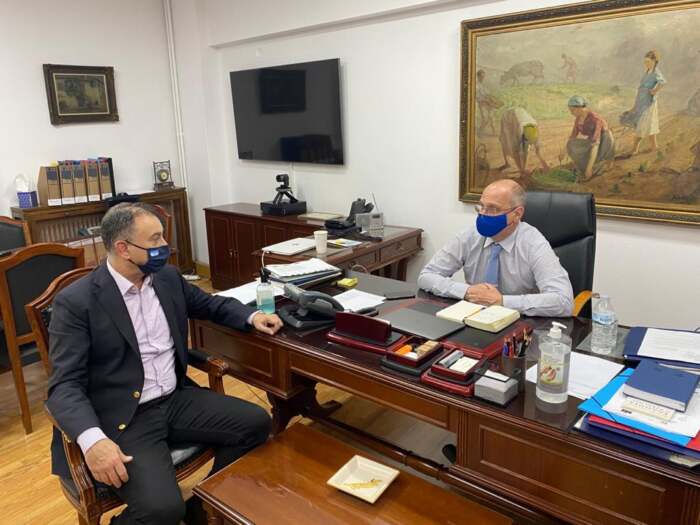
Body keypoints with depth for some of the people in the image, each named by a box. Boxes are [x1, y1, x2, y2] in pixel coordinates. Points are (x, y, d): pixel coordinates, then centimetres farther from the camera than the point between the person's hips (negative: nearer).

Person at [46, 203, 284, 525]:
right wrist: (92, 439, -34)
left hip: (176, 399, 7)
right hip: (122, 417, -6)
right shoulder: (76, 302, -13)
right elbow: (65, 384, -16)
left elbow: (209, 304, 23)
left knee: (256, 423, -5)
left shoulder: (168, 278, 5)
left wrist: (251, 316, 5)